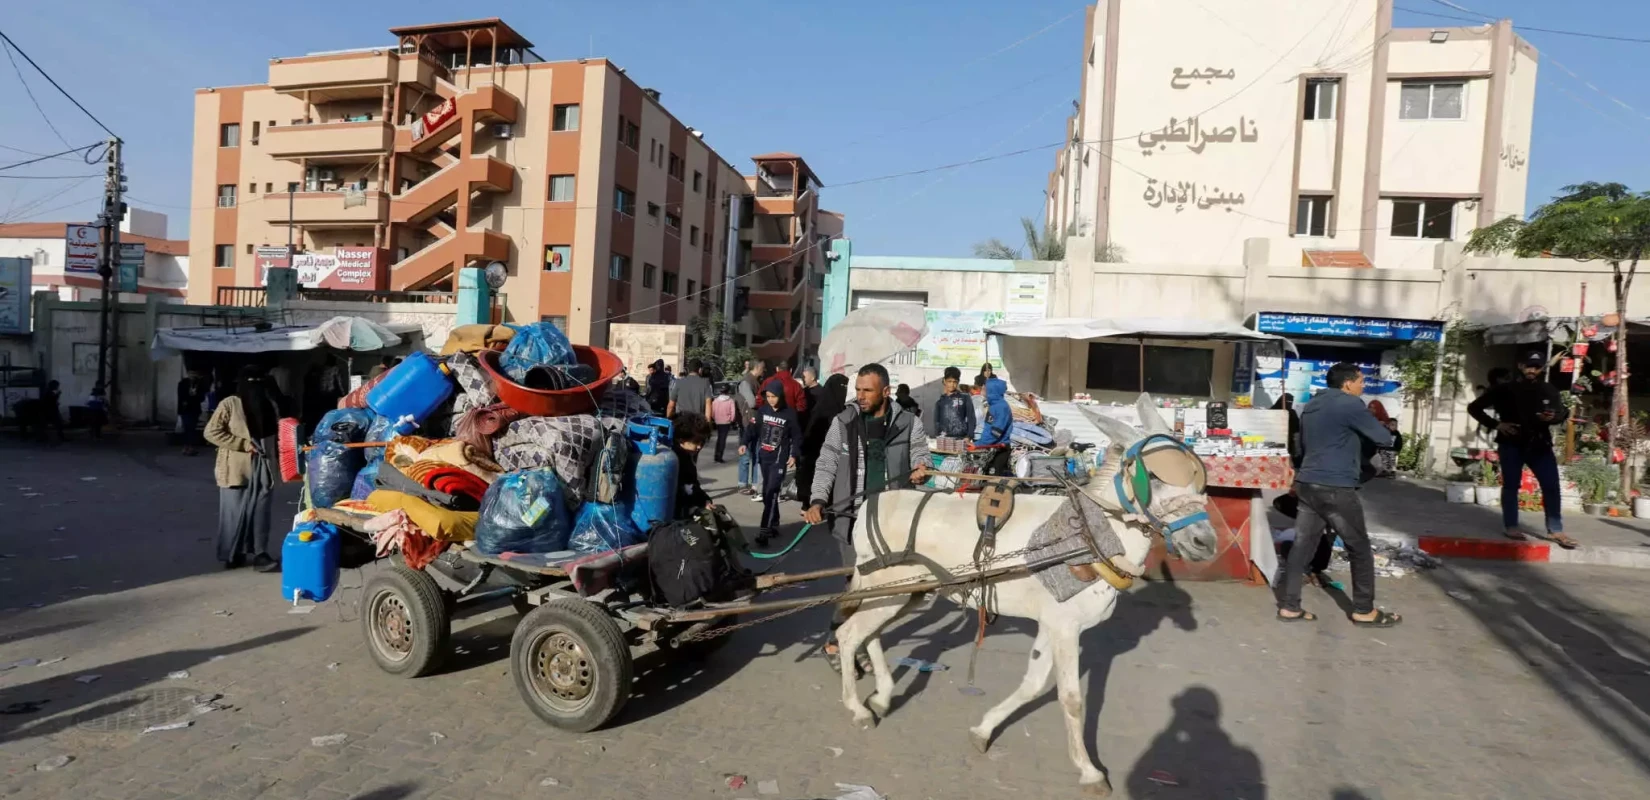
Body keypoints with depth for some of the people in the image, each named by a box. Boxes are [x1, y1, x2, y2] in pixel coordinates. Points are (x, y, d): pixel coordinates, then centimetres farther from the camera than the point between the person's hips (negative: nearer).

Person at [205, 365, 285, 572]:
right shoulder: (230, 404, -7)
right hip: (236, 468, -4)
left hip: (261, 467, 4)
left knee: (260, 512, 4)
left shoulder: (270, 405, 8)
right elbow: (211, 431, -10)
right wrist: (243, 444, -16)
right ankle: (232, 554, 19)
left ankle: (260, 554, 8)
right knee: (234, 512, 5)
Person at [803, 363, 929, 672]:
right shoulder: (843, 422, -1)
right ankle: (836, 642, 13)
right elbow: (826, 466, 1)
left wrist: (921, 469, -15)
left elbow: (920, 456, 9)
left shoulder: (907, 423, 0)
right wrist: (818, 500, -12)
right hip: (852, 516, -2)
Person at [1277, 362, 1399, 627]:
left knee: (1303, 545, 7)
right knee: (1360, 548, 7)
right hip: (1335, 488, -8)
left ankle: (1288, 606, 7)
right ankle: (1364, 611, 16)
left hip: (1307, 484, 8)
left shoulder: (1311, 405, 16)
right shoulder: (1350, 404, -9)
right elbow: (1384, 438, -5)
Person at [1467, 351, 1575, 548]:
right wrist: (1496, 424, -7)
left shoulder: (1549, 391, 4)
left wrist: (1554, 417, -8)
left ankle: (1555, 530, 13)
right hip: (1511, 445, -3)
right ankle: (1511, 527, 13)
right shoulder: (1504, 390, -3)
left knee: (1551, 486, 3)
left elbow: (1563, 412, 16)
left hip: (1540, 445, 3)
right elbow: (1474, 407, 2)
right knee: (1511, 486, 3)